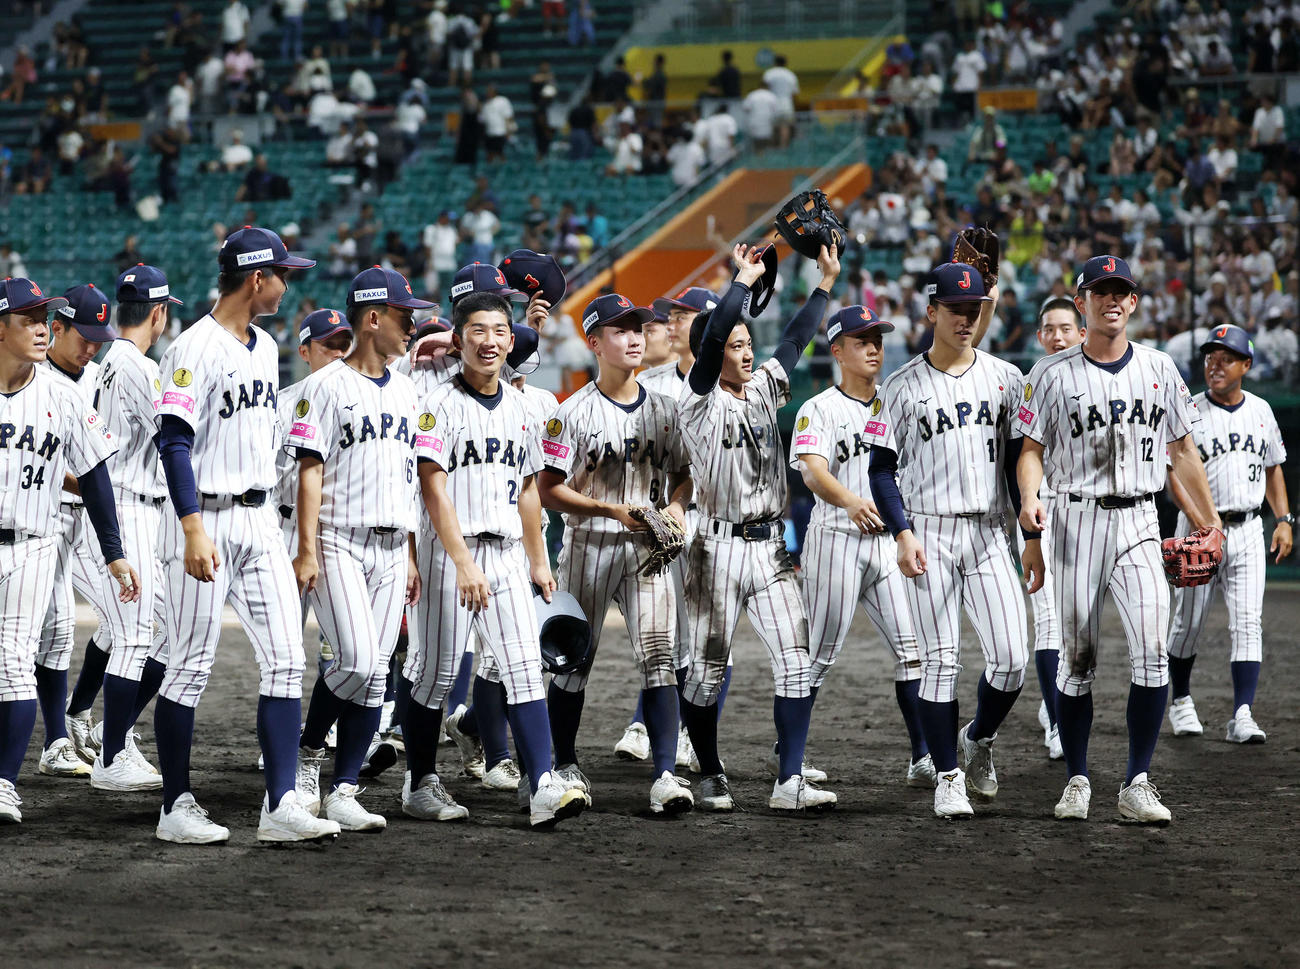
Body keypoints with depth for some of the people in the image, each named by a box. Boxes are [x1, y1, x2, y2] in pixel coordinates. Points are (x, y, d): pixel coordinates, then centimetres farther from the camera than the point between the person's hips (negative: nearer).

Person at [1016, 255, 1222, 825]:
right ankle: (1077, 782, 13)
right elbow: (1032, 450, 0)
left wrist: (1209, 520, 14)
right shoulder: (1052, 374, 2)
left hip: (1138, 524, 1)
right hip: (1075, 522, -1)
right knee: (1077, 659, 2)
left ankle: (1137, 785, -8)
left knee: (1152, 652, -13)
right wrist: (1029, 500, -19)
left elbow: (1182, 450, 15)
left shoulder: (1159, 368, 10)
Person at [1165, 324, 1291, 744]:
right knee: (1188, 622, 4)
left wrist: (1284, 520, 8)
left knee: (1247, 623, -7)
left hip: (1247, 530, 3)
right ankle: (1181, 702, 25)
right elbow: (1176, 473, -13)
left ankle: (1242, 716, -11)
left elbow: (1273, 468, 19)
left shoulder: (1261, 411, 9)